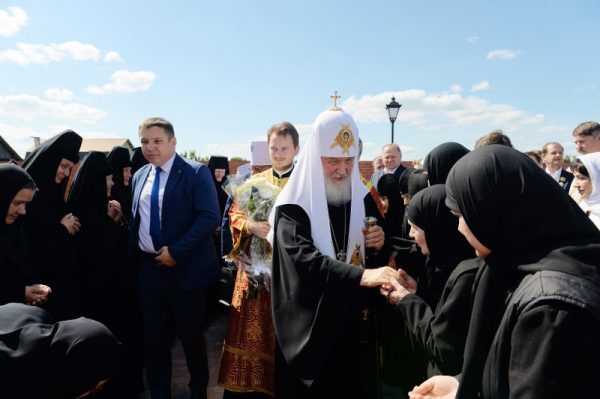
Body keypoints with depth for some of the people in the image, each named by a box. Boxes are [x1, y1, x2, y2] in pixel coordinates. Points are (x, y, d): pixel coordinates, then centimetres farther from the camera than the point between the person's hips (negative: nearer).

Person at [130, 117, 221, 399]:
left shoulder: (196, 173, -10)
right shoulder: (140, 176, 11)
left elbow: (210, 217, -19)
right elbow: (136, 218, 19)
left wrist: (176, 251, -21)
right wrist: (133, 252, 5)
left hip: (185, 268, -5)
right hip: (148, 267, 5)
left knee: (191, 335, 10)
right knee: (154, 336, 13)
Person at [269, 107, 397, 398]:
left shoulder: (364, 199, 2)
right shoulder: (293, 206, -13)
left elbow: (379, 260, 11)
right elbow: (302, 258, -28)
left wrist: (379, 246, -12)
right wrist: (361, 275, -39)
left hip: (356, 323, 4)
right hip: (310, 325, -4)